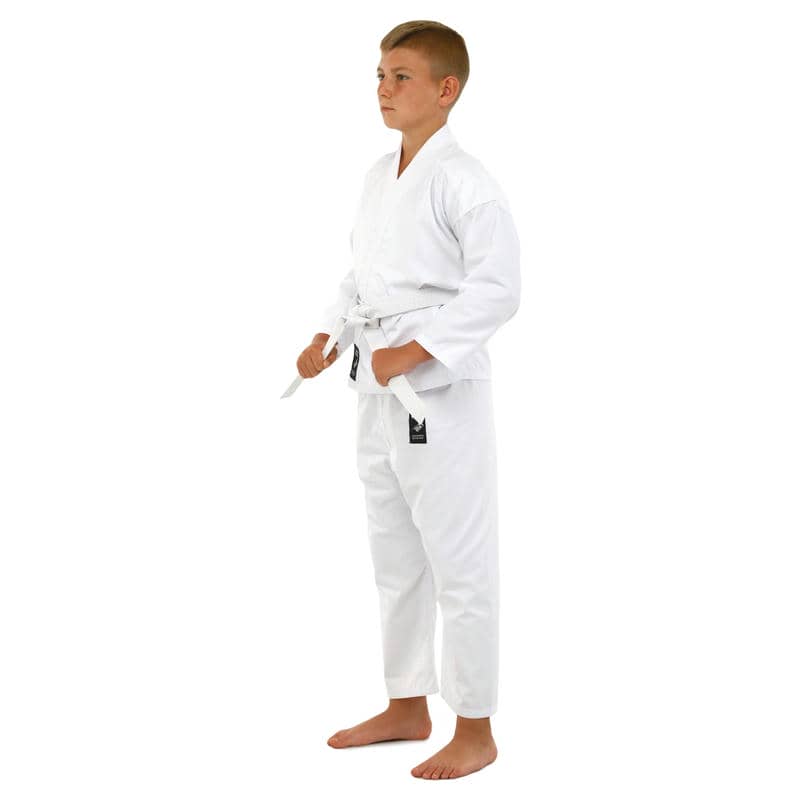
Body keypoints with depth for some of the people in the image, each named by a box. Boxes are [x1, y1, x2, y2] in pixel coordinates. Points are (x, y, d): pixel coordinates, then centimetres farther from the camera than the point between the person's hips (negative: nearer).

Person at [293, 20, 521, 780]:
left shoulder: (464, 182, -16)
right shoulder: (378, 176, 10)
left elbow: (497, 288, -20)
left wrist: (415, 352, -23)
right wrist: (328, 336, 8)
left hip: (443, 392, -9)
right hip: (379, 391, 9)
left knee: (459, 565, 0)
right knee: (395, 559, 18)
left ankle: (475, 731, 13)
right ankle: (407, 707, 33)